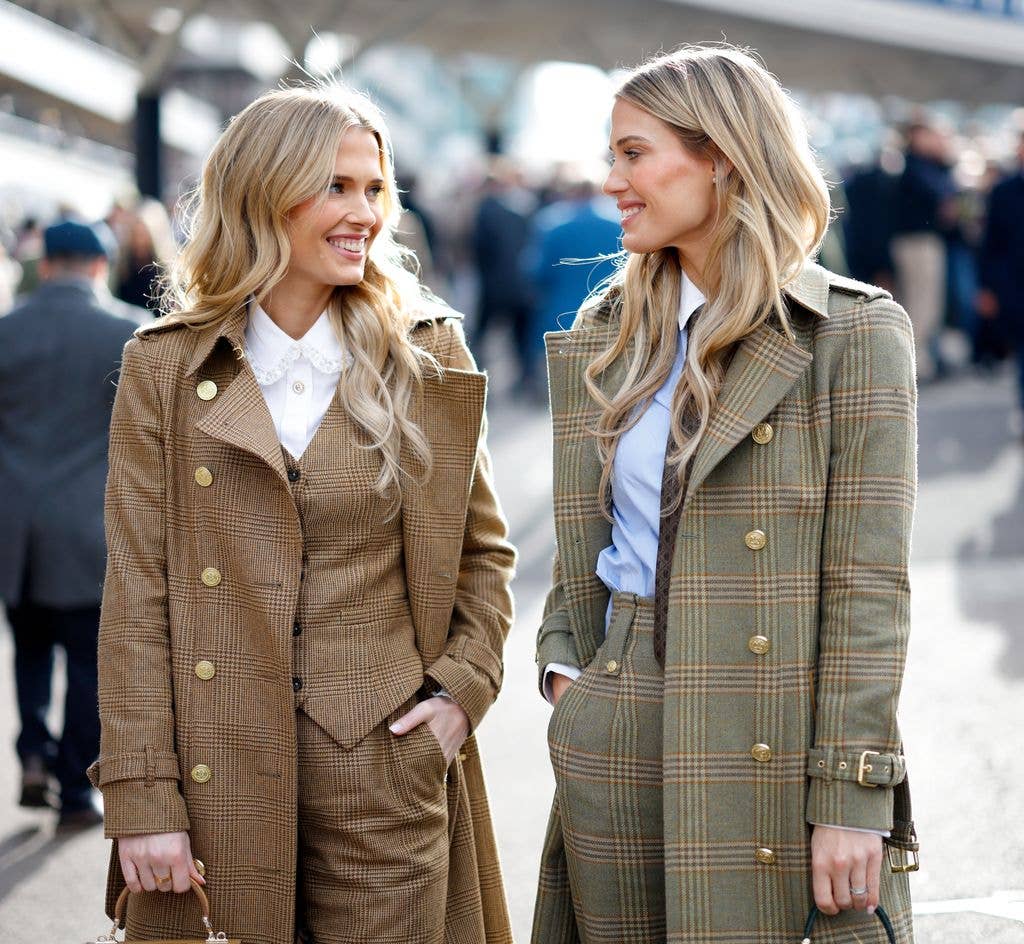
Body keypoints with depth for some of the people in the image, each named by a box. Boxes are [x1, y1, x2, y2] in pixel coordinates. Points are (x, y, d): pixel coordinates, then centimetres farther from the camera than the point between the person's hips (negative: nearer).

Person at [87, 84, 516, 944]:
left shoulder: (427, 357, 5)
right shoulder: (165, 367, 2)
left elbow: (484, 550, 14)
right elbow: (136, 594, -1)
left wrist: (462, 688, -1)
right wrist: (142, 797, -6)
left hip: (387, 780, 1)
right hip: (218, 786, 0)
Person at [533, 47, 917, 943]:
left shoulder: (851, 334, -6)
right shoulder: (606, 336, 11)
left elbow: (868, 583, -10)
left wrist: (851, 796, -13)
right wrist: (563, 661, 2)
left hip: (772, 757, -5)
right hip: (613, 752, 5)